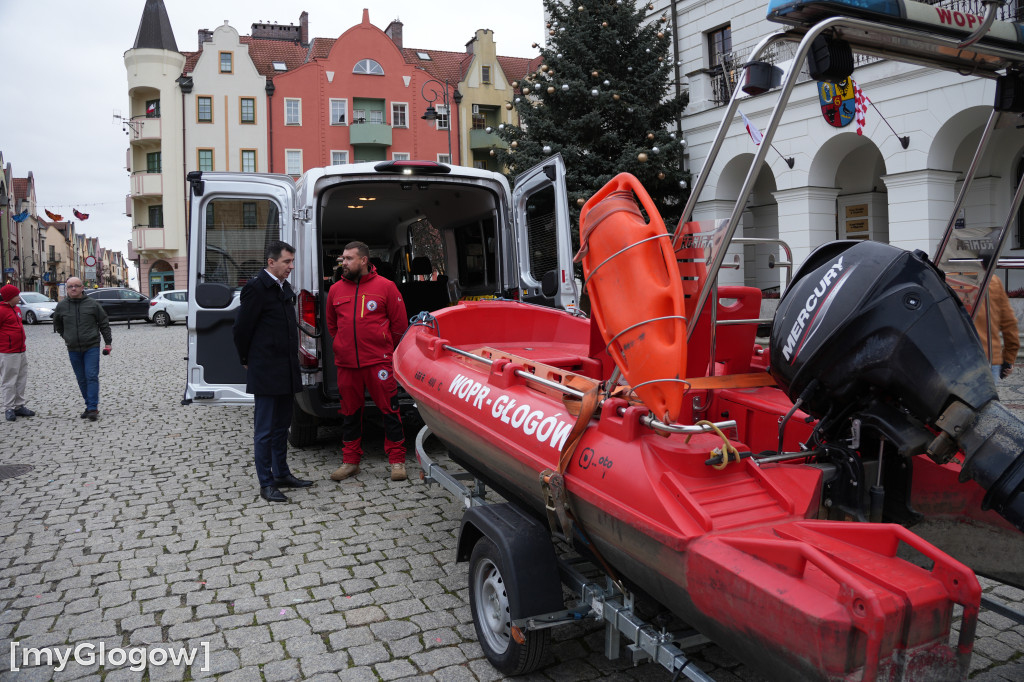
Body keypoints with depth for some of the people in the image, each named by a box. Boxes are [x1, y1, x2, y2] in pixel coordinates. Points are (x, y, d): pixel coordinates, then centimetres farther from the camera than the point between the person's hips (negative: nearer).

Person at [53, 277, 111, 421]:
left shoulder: (92, 304, -2)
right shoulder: (61, 306, 4)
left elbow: (104, 324, 3)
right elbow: (57, 325, 22)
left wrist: (108, 343, 2)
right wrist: (67, 338, 15)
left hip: (91, 347, -3)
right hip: (73, 349, 3)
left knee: (92, 377, -10)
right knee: (82, 379, 8)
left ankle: (93, 408, -10)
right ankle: (89, 406, 16)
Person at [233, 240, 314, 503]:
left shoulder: (285, 287, 13)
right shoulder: (256, 287, -13)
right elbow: (241, 328, -10)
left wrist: (292, 360, 16)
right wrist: (247, 361, 0)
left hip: (286, 371, 8)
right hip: (266, 373, -8)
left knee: (282, 426, 17)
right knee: (265, 430, 0)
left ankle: (282, 474, 28)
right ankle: (266, 484, 7)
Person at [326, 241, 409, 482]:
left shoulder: (385, 287, -2)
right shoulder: (336, 290, 9)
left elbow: (400, 323, 4)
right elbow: (331, 325, 22)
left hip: (379, 362, -3)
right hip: (346, 364, 4)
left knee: (390, 410, -1)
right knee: (350, 412, 10)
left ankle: (396, 460, 11)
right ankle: (350, 461, 22)